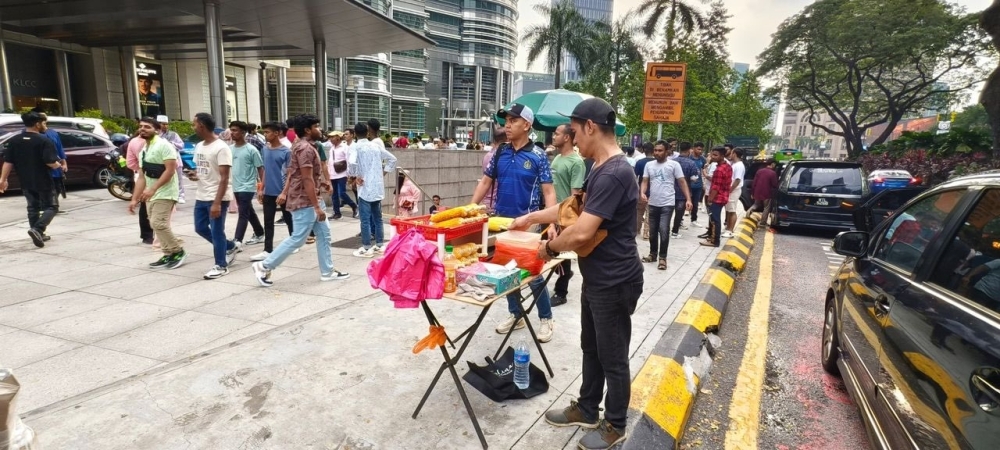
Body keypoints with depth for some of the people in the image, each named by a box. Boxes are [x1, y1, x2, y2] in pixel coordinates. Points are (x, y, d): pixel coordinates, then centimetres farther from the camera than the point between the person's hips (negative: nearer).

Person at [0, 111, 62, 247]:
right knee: (49, 207, 3)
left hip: (26, 182, 6)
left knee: (33, 208, 17)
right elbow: (51, 163, -21)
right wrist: (58, 165, 1)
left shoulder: (14, 141, 4)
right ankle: (37, 229, -17)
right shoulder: (44, 141, -14)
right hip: (43, 181, -6)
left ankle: (38, 234, 20)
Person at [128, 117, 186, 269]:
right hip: (151, 194, 9)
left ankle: (178, 251, 0)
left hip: (165, 193, -9)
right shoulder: (143, 151, 16)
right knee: (156, 225, 9)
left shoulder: (164, 145, -10)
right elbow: (142, 177, 17)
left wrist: (152, 189, -23)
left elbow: (170, 170, -19)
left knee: (158, 223, -15)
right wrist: (134, 199, 12)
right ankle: (169, 254, 17)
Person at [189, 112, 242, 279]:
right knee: (200, 228, 14)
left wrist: (217, 203, -24)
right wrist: (194, 174, 5)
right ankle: (232, 246, 30)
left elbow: (224, 178, -20)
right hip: (201, 197, 9)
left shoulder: (221, 148, -16)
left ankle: (221, 266, 12)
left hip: (217, 198, -9)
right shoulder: (199, 146, 10)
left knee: (217, 232, -1)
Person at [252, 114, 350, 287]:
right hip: (304, 202, -11)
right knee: (297, 239, -3)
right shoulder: (305, 148, -19)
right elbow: (307, 180, -23)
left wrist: (285, 193, 20)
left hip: (311, 200, 11)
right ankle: (264, 267, 9)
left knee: (324, 234, 11)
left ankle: (327, 271, 18)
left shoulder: (303, 146, 14)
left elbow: (292, 173, 18)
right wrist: (317, 207, -23)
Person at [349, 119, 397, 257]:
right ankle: (379, 245, 19)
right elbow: (392, 159, 12)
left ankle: (367, 248, 3)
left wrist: (356, 176, -5)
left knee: (365, 219, -1)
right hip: (377, 186, 6)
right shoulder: (376, 146, 7)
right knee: (377, 216, 13)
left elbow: (352, 164, -23)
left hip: (365, 187, -6)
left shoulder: (357, 147, -8)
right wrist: (383, 173, 13)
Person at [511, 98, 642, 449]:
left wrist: (549, 247, -12)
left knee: (613, 357, 9)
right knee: (591, 347, 22)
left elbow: (581, 233, -30)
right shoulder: (601, 169, 8)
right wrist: (529, 218, 20)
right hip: (596, 278, 10)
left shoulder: (614, 174, -26)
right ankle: (587, 410, 40)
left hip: (614, 283, -10)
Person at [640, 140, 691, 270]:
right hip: (653, 204, 4)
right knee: (652, 232, 13)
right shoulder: (649, 165, 7)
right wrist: (642, 192, -15)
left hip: (667, 204, -4)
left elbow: (682, 182, -4)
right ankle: (653, 254, 29)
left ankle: (662, 257, 4)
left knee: (663, 231, -10)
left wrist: (688, 199, -13)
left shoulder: (674, 164, -4)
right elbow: (645, 181, 5)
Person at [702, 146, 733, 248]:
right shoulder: (728, 167, 9)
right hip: (723, 197, 10)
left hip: (717, 198, -10)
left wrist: (710, 199, -17)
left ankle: (714, 241, 5)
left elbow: (716, 187, -23)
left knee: (715, 219, -2)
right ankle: (713, 236, 29)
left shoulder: (719, 170, -22)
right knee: (716, 219, 19)